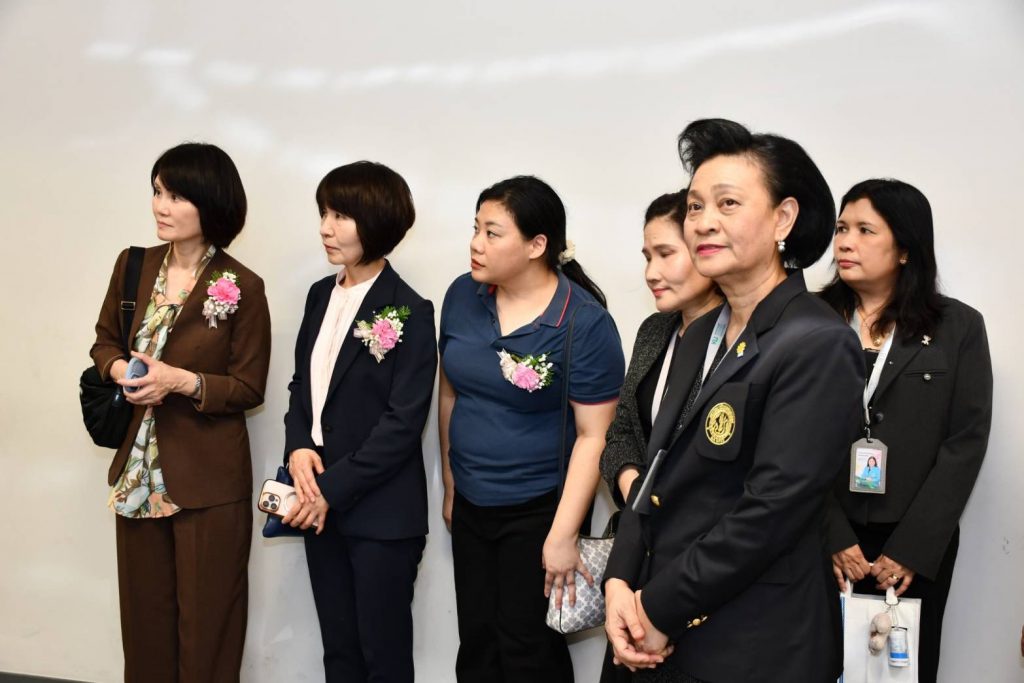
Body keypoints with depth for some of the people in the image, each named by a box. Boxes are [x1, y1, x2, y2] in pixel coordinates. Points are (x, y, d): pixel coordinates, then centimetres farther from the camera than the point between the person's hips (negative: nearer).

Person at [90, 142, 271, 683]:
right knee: (144, 607, 15)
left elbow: (249, 389, -7)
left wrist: (183, 381, -23)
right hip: (139, 468, 5)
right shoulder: (133, 266, 2)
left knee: (205, 616, 7)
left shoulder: (242, 288, -11)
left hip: (208, 475, -4)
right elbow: (105, 340, 15)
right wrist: (121, 370, -8)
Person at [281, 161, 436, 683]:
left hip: (381, 512, -6)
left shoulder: (408, 313, -13)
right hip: (321, 503, 6)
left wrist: (335, 489, -16)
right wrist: (298, 448, -6)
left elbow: (403, 423, -16)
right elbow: (301, 384, 13)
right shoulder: (321, 295, 8)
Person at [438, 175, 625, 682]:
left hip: (539, 509, -5)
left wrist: (562, 536, -17)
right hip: (470, 507, 5)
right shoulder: (463, 295, -2)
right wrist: (451, 485, 14)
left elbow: (593, 436, -16)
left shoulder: (585, 323, -17)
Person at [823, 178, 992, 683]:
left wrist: (910, 549, -10)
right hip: (824, 541, 0)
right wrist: (833, 537, -12)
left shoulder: (959, 327, 0)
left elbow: (965, 444, -4)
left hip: (916, 546, 0)